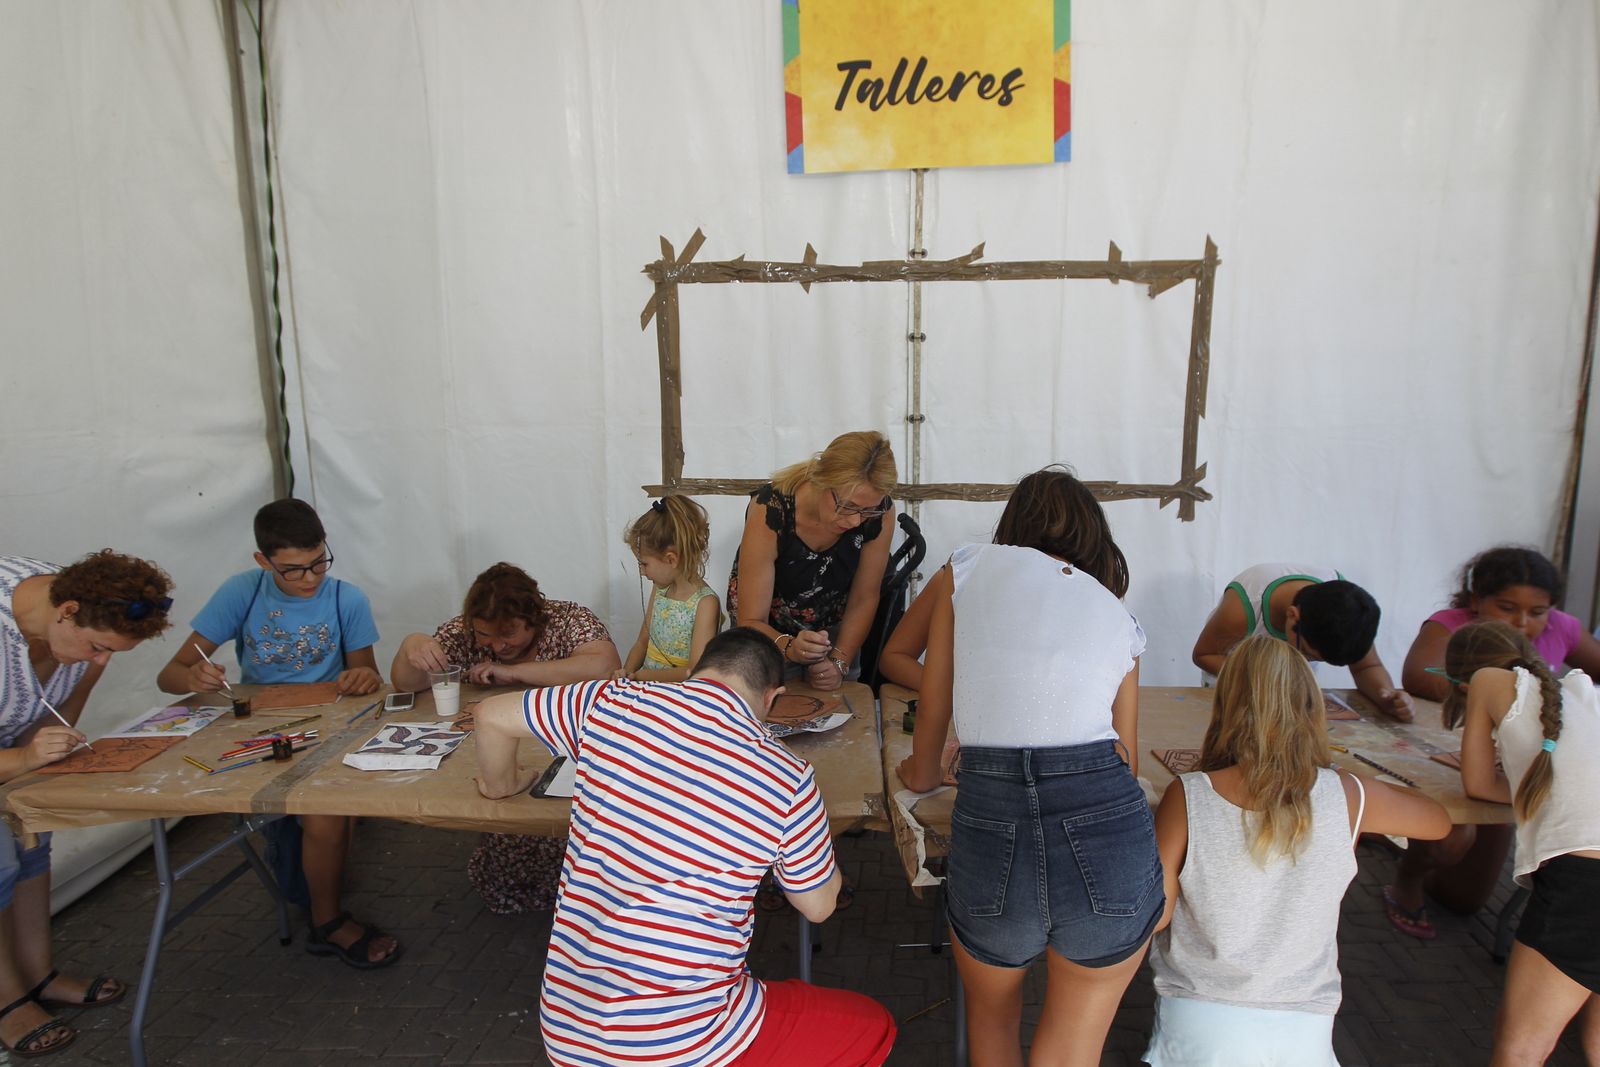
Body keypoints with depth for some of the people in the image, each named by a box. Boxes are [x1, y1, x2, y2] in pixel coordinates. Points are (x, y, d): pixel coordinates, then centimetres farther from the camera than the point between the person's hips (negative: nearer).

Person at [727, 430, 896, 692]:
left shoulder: (880, 512, -25)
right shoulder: (770, 512, -34)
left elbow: (864, 600, -10)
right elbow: (751, 622, -29)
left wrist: (840, 663, -21)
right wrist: (789, 648, -48)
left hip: (833, 629, 3)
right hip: (768, 632, -3)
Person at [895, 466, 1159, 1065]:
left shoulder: (969, 569, 12)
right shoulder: (1117, 612, 17)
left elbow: (934, 706, 17)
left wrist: (923, 775, 38)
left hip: (990, 822, -1)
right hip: (1109, 828, 2)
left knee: (990, 1017, 30)